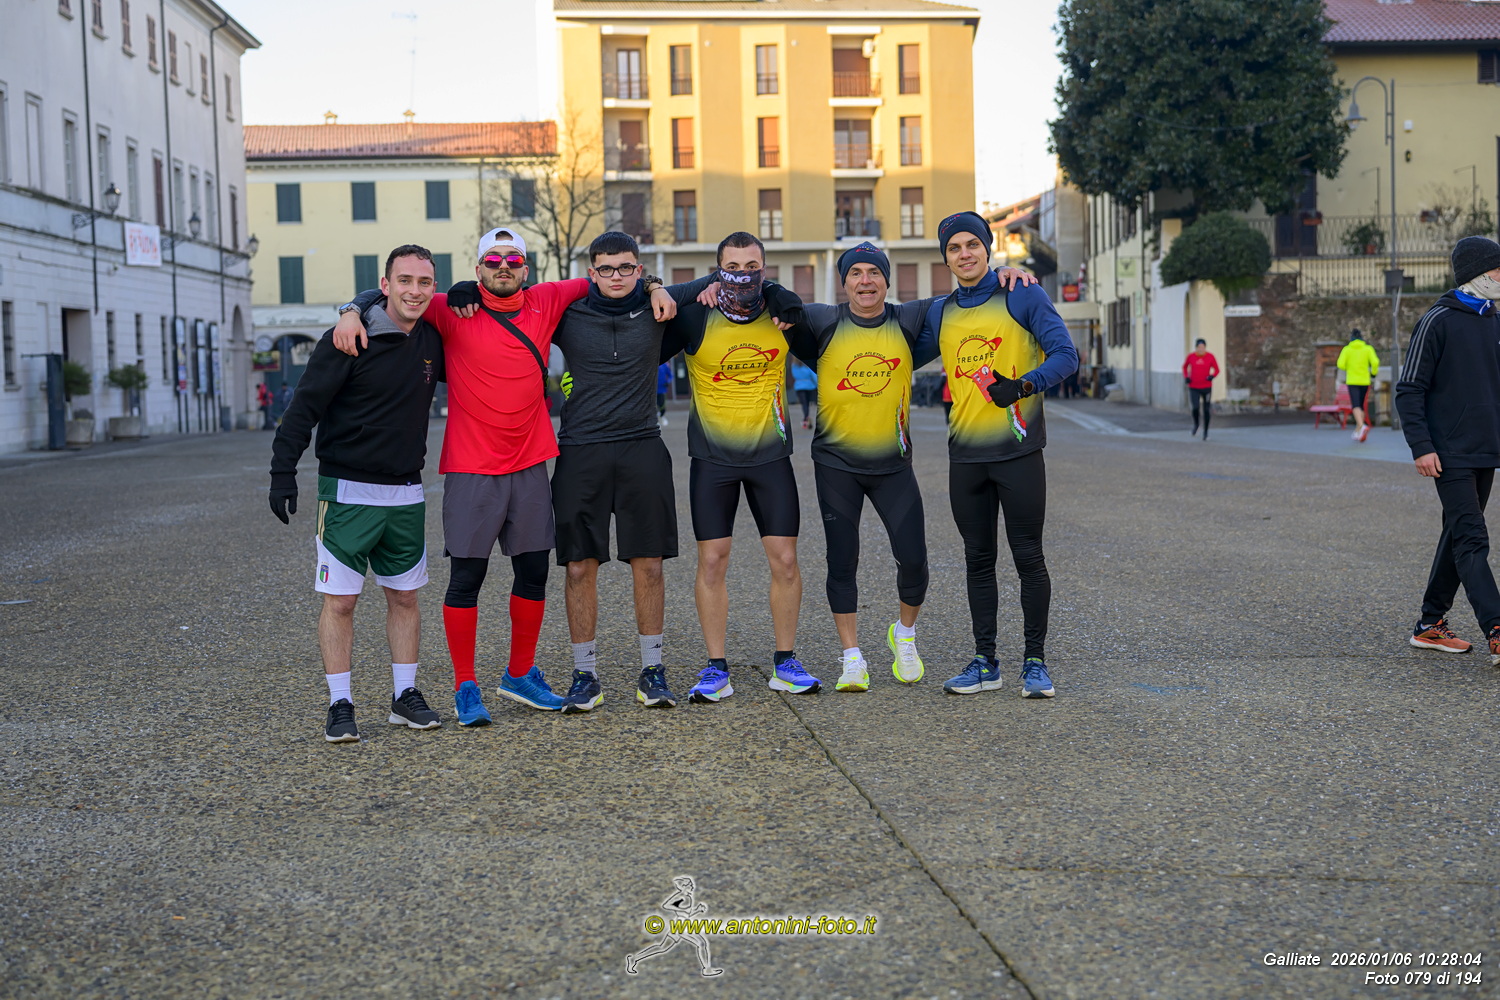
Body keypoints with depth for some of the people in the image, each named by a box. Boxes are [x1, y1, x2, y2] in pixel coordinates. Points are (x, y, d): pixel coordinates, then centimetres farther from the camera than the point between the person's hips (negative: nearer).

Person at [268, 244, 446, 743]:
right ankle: (340, 706, 6)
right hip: (348, 492, -5)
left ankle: (405, 696, 20)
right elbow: (304, 407, -11)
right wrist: (283, 472, -16)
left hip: (407, 495, 5)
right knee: (339, 599, -2)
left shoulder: (432, 343, 5)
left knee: (405, 596, 10)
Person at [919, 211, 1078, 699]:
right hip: (965, 455, 4)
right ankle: (985, 662, 17)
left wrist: (1024, 385, -22)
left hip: (1017, 451, -4)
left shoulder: (1023, 296, -2)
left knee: (1028, 557, 0)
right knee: (978, 560, 9)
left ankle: (1035, 663, 10)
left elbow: (1065, 354, -8)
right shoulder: (940, 313, 12)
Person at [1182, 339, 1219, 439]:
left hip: (1206, 387, 0)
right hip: (1193, 388, 0)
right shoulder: (1191, 357, -1)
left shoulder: (1210, 357, -5)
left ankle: (1206, 432, 20)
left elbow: (1216, 369, 2)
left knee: (1206, 410, 4)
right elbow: (1185, 366, 16)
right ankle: (1195, 425, 16)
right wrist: (1186, 377, 1)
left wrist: (1212, 376, -19)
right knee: (1194, 407, -15)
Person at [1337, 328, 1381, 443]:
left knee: (1356, 406, -12)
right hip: (1365, 381, 2)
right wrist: (1373, 373, 8)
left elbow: (1341, 364, -8)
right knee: (1362, 406, 15)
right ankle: (1357, 432, 17)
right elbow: (1375, 362, -10)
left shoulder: (1347, 349, 1)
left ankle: (1362, 426, -37)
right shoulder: (1368, 348, 3)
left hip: (1352, 381, -2)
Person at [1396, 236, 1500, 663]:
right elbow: (1409, 390, -10)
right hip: (1451, 454, -8)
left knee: (1459, 537, 12)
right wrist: (1421, 447, -17)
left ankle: (1430, 624, 21)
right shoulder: (1437, 321, -9)